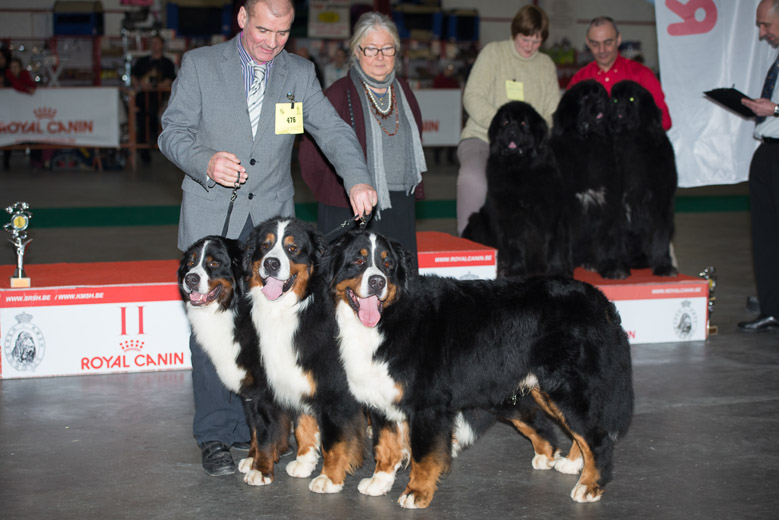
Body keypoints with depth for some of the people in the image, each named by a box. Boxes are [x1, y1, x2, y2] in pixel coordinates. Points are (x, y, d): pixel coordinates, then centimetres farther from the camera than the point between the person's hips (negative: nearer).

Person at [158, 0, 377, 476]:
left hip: (272, 221, 2)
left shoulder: (300, 72, 8)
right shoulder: (199, 65, 2)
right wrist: (205, 162, -21)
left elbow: (332, 129, -2)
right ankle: (216, 436, 4)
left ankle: (255, 427, 15)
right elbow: (173, 131, 0)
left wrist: (357, 178, -20)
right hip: (213, 221, -2)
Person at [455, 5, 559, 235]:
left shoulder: (547, 65, 16)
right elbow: (472, 97, -6)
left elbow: (554, 112, 13)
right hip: (481, 138, -3)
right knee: (473, 179, -35)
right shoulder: (494, 52, 3)